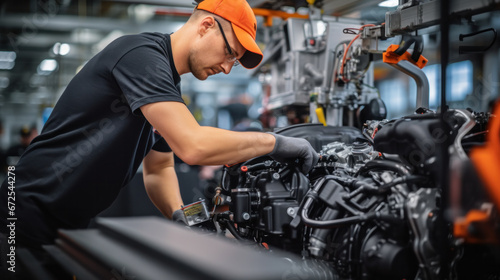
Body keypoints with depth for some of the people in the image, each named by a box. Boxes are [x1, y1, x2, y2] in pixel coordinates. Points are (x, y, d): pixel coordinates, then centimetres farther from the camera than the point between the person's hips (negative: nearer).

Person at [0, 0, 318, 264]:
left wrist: (180, 215, -3)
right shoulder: (140, 53, -21)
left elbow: (158, 168, 16)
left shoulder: (169, 85, 10)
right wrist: (274, 142, -19)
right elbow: (193, 146, -31)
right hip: (33, 219, -9)